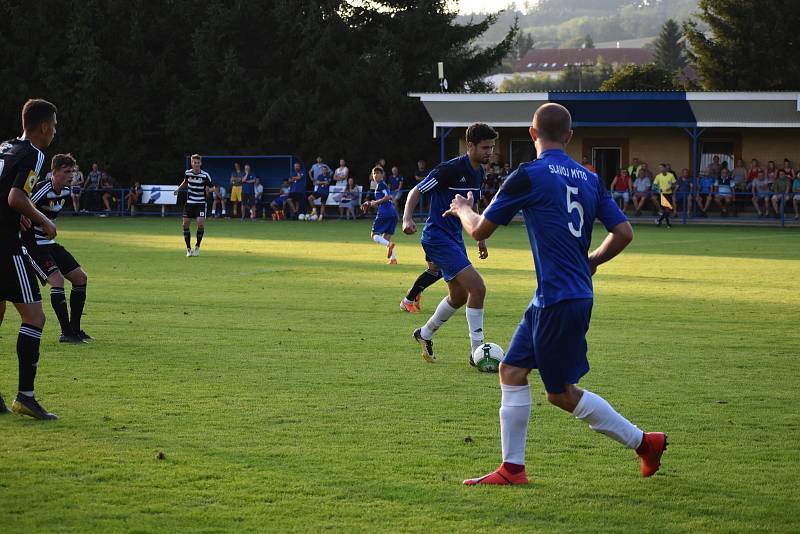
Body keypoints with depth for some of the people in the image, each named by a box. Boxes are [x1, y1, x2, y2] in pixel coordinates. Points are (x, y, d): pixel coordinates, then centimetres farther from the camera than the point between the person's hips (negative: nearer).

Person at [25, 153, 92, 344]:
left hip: (48, 242, 10)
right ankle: (66, 333, -17)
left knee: (80, 277, 8)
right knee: (57, 279, -22)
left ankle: (75, 328, 15)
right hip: (32, 243, -10)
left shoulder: (65, 191, 6)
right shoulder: (43, 190, -22)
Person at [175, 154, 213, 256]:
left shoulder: (205, 175, -10)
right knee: (185, 224, -2)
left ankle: (197, 246, 5)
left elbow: (212, 187, -1)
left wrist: (209, 189, -22)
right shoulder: (187, 173, -1)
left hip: (200, 203, -3)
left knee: (200, 223, -18)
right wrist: (178, 189, 12)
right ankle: (188, 249, 13)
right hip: (189, 202, 3)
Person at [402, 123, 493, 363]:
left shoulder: (478, 172, 8)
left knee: (459, 296, 18)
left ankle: (425, 334, 39)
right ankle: (477, 351, -11)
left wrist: (480, 239, 23)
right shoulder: (451, 169, -18)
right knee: (477, 288, -17)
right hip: (438, 237, -10)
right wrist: (408, 219, -30)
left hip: (455, 237, 10)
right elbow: (416, 191, -14)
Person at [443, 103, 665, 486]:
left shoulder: (528, 176, -11)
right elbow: (624, 232, 9)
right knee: (512, 370, 11)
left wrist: (462, 209, 19)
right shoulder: (589, 178, 9)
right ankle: (512, 467, 11)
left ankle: (643, 442, 10)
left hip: (559, 300, -8)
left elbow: (480, 230, -3)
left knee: (562, 393, 3)